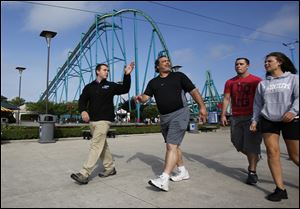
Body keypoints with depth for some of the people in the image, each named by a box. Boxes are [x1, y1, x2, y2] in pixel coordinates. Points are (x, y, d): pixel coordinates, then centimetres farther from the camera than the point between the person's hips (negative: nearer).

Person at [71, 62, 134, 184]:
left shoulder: (111, 86, 9)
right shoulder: (89, 87, 14)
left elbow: (125, 89, 1)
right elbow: (82, 101, 8)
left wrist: (127, 75, -10)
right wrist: (83, 111, -12)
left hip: (104, 120, -4)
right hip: (92, 120, 5)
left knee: (96, 145, -12)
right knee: (102, 145, 11)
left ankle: (84, 174, -14)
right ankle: (110, 168, 25)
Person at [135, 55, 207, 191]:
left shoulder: (179, 76, 3)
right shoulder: (153, 82, 11)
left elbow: (193, 91, 1)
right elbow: (145, 98, 0)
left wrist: (202, 106, -9)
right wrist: (140, 98, -23)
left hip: (179, 114, -5)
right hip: (164, 117, 6)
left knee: (172, 146, -15)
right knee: (172, 146, 15)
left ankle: (164, 180, -17)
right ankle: (183, 172, 32)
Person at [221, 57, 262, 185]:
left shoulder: (256, 81, 0)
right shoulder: (230, 82, 10)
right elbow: (226, 99, 8)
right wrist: (223, 115, -1)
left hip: (251, 117, -4)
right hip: (236, 117, 4)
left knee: (251, 144, -5)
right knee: (238, 143, 9)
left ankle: (252, 172, 5)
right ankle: (254, 160, 35)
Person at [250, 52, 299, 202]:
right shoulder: (262, 84, 13)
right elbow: (257, 104, 13)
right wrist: (255, 120, 4)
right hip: (268, 121, 3)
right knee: (272, 151, -9)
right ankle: (280, 189, -5)